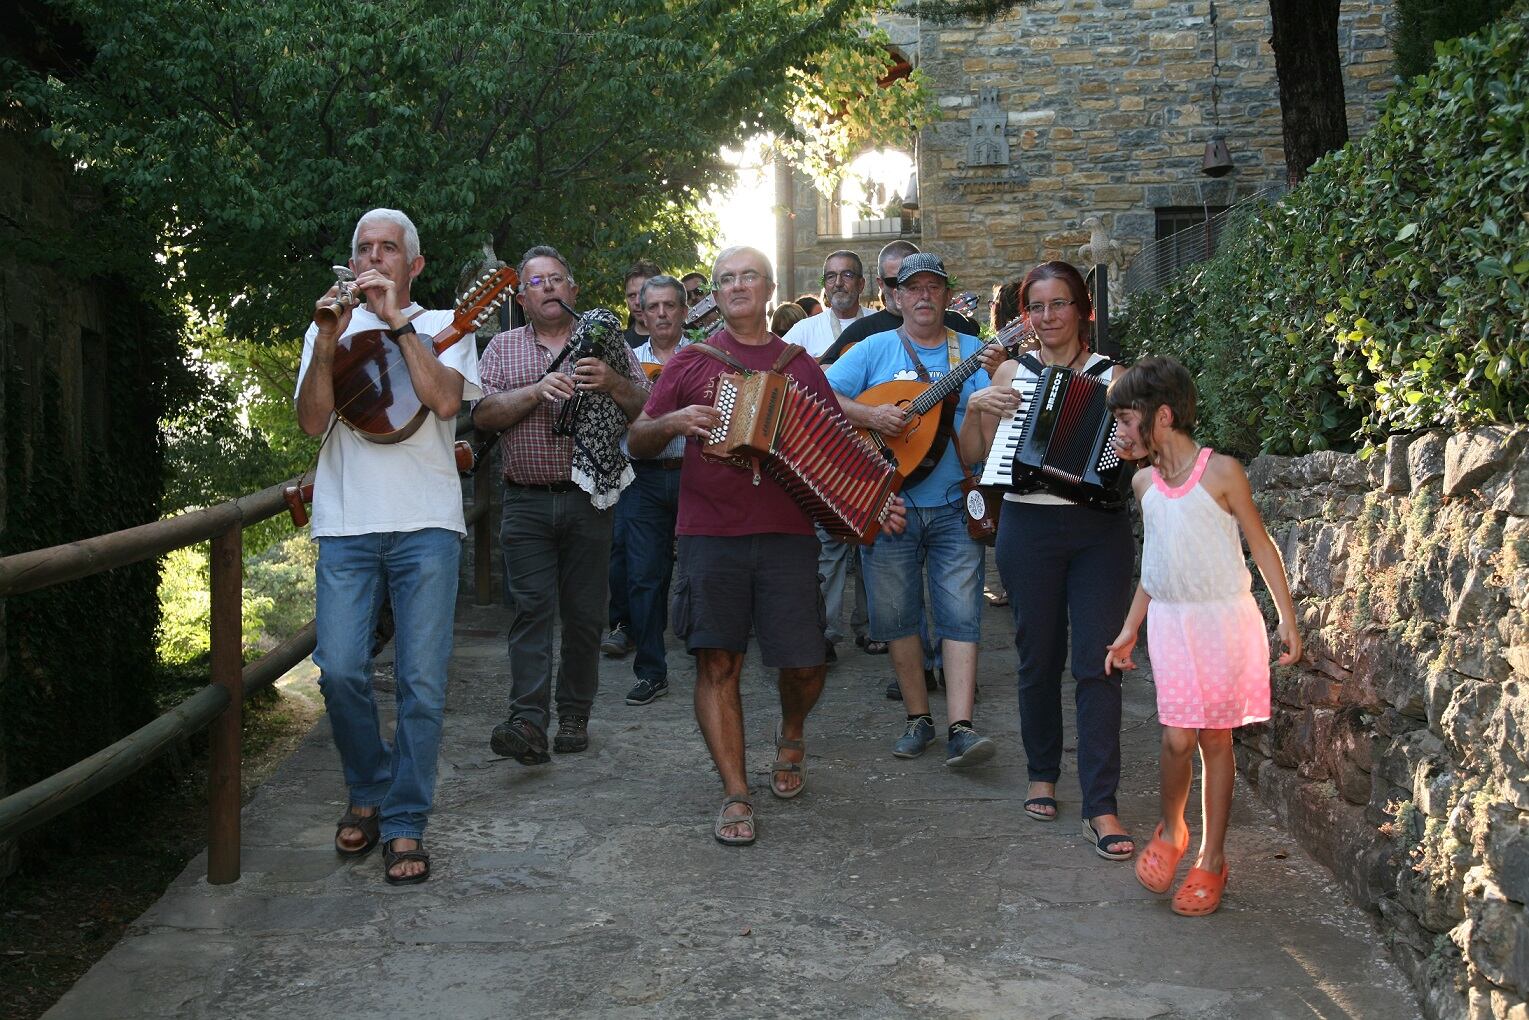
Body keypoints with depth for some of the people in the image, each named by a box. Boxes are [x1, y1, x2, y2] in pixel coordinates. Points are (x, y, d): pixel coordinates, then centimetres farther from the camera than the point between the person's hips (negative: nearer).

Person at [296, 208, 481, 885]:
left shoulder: (443, 326, 11)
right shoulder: (328, 328, 16)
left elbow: (446, 400, -10)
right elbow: (312, 422, 2)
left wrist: (396, 319, -10)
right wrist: (328, 341, -9)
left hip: (425, 524, -1)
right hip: (346, 524, 2)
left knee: (422, 681, -4)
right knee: (340, 671, -8)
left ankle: (406, 825, 7)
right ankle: (368, 795, 17)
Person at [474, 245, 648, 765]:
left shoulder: (604, 340, 11)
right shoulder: (503, 347, 12)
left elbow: (647, 410, 5)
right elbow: (483, 414, -1)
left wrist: (612, 383, -14)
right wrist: (537, 391, -15)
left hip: (589, 501, 0)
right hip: (527, 503, 0)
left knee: (585, 614, 4)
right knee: (530, 608, -9)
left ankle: (575, 717, 15)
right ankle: (528, 722, -15)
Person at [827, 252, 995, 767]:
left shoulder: (971, 352, 8)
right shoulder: (875, 349, 6)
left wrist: (996, 376, -20)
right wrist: (871, 415, -16)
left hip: (954, 507, 0)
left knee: (961, 613, -8)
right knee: (898, 616, 6)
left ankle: (960, 729, -9)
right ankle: (918, 718, 19)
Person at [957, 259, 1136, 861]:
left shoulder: (1111, 376, 4)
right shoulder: (1010, 374, 8)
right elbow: (973, 456, 11)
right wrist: (976, 407, -6)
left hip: (1100, 533, -1)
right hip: (1028, 531, 1)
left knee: (1097, 664, -6)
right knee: (1039, 659, 10)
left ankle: (1101, 807, -4)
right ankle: (1043, 776, 30)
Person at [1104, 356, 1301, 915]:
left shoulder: (1220, 471, -9)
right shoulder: (1144, 482, 7)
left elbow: (1261, 545, -3)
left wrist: (1287, 618, -5)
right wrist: (1129, 630, 19)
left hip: (1224, 619, -3)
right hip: (1171, 622, 3)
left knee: (1216, 740, 3)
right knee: (1177, 737, -6)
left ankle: (1211, 859, 15)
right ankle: (1169, 832, 20)